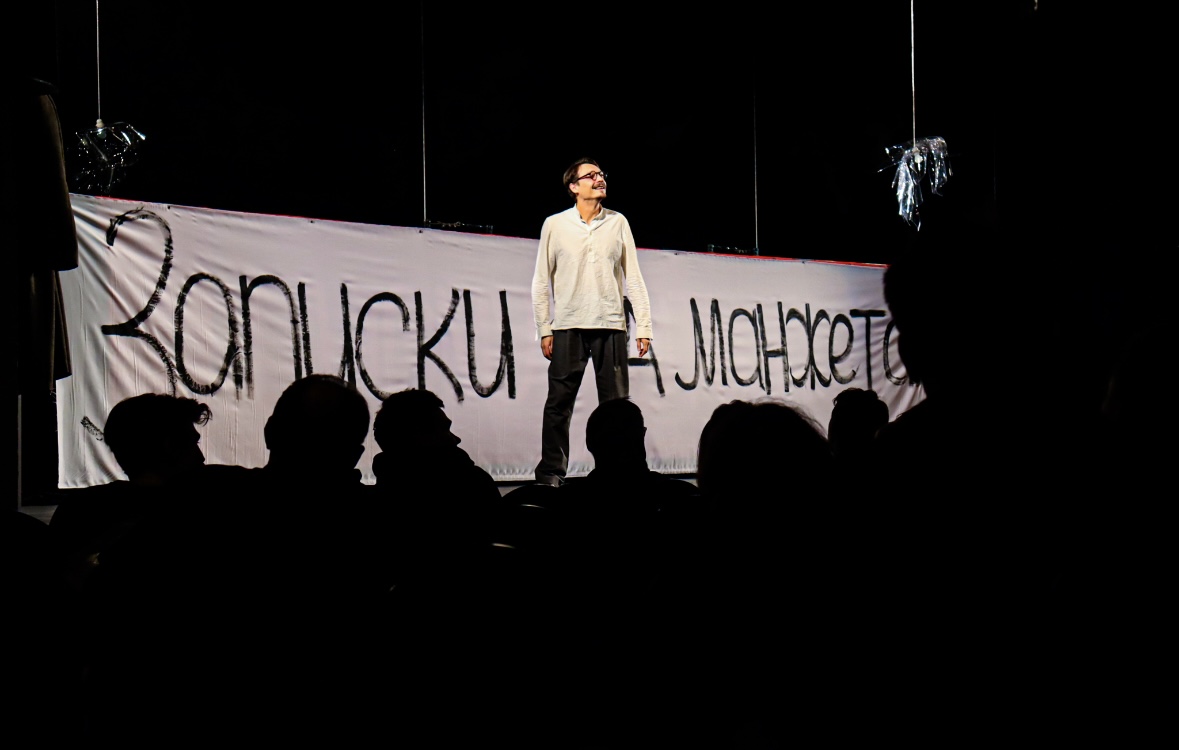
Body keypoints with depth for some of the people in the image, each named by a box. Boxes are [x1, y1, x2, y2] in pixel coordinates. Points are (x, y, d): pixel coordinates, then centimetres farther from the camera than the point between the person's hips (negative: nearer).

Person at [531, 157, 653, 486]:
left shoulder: (618, 222, 9)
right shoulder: (555, 224, 5)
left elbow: (633, 277, 9)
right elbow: (542, 281, 5)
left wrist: (643, 326, 2)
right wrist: (544, 329, -2)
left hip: (610, 325, 2)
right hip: (568, 326, -1)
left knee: (616, 403, 3)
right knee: (559, 404, -2)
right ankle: (551, 474, 4)